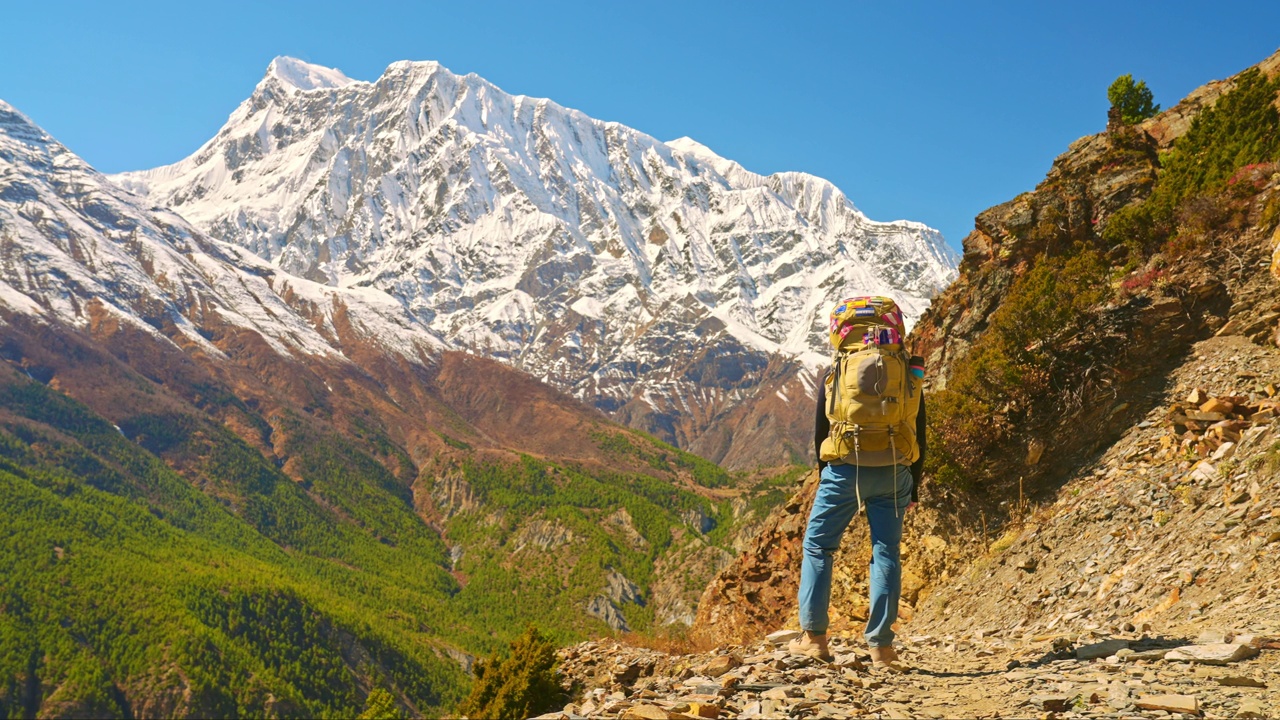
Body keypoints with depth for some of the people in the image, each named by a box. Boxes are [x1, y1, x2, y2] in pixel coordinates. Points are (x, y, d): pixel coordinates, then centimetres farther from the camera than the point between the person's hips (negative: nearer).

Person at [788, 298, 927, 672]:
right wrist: (913, 487, 16)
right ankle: (882, 646, 5)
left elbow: (820, 433, 6)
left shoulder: (834, 373, 5)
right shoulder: (907, 374, 9)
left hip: (845, 470, -1)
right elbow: (920, 436, 9)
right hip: (893, 473, 2)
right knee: (886, 554, 6)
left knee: (817, 546, 11)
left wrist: (824, 478, 17)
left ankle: (814, 637, 9)